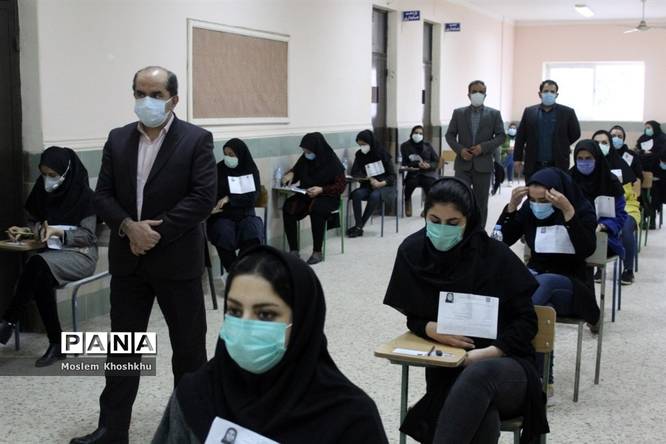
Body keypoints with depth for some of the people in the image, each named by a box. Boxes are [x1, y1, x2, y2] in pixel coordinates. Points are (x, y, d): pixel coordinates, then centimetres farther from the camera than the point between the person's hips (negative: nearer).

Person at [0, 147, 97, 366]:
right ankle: (56, 344, -22)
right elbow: (34, 222, 18)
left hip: (80, 254, -4)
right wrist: (24, 231, -4)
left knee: (37, 265, -34)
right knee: (41, 278, -31)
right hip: (51, 252, 4)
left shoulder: (83, 195, -11)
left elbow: (87, 235, -10)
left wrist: (58, 232, -25)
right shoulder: (42, 190, 4)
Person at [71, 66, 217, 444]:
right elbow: (103, 195, 5)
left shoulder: (197, 139, -6)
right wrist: (128, 226, -14)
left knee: (189, 345, 8)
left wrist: (157, 232, -18)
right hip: (127, 259, 4)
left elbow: (204, 197, -14)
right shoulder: (117, 139, 7)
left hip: (177, 259, -4)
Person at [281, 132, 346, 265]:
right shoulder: (304, 159, 3)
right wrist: (291, 173, -4)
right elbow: (296, 171, 21)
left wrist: (322, 190, -24)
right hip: (305, 195, 5)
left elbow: (341, 186, -9)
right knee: (288, 207, -26)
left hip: (327, 197, -5)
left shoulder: (332, 162, -10)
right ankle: (293, 250, -21)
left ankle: (317, 252, -27)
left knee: (316, 209, -38)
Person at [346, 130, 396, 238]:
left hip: (385, 186, -4)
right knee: (356, 194, -28)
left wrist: (382, 183, -26)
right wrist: (369, 178, -20)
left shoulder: (382, 154, -9)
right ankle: (358, 226, -28)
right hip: (368, 186, 4)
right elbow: (354, 172, -3)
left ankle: (360, 226, -24)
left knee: (374, 196, -35)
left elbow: (392, 176, -7)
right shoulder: (360, 154, 2)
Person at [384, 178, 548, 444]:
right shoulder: (412, 252, -1)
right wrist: (432, 329, -13)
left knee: (479, 374, -40)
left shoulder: (494, 255, -8)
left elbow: (526, 321, -2)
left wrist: (487, 353, -18)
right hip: (448, 369, 1)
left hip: (505, 364, -1)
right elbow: (413, 317, 10)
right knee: (482, 417, -36)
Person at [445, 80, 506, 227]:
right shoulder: (458, 113, 7)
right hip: (463, 164, 0)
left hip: (483, 165, 0)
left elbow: (501, 136, 1)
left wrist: (484, 147, -13)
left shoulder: (494, 114, 4)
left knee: (481, 202, 6)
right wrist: (460, 149, -10)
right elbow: (450, 135, 7)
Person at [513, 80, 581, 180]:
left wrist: (560, 148, 11)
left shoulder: (567, 112, 2)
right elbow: (520, 137, 8)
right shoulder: (529, 112, 7)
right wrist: (517, 159, 4)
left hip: (557, 165, -1)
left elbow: (575, 133, 9)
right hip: (533, 166, 2)